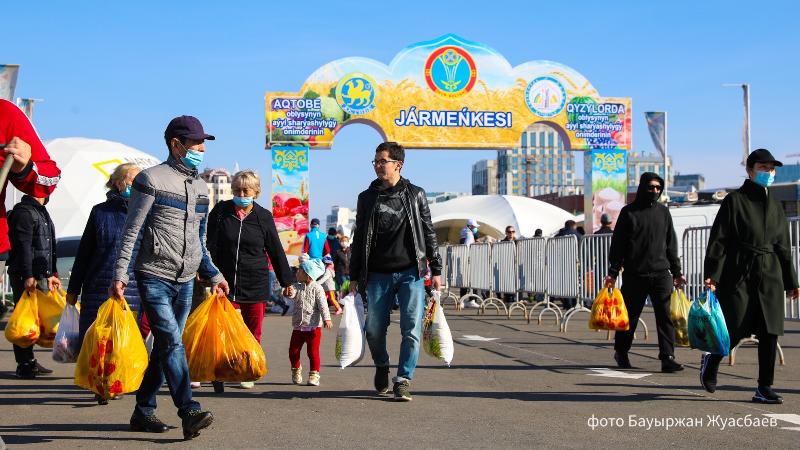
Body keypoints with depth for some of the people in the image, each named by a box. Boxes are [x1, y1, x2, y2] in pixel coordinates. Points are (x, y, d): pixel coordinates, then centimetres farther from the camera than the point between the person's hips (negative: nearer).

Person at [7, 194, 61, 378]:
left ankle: (30, 362, 20)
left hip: (41, 275, 10)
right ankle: (24, 365, -2)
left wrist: (52, 272, 25)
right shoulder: (23, 212, -12)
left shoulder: (41, 211, 20)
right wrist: (28, 277, -25)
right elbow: (23, 247, -20)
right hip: (26, 278, -10)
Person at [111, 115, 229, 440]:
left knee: (165, 346, 9)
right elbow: (131, 231, -8)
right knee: (172, 342, -17)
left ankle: (143, 411, 18)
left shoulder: (200, 188, 15)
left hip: (186, 282, 7)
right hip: (154, 277, -7)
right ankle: (190, 413, -24)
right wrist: (120, 274, -14)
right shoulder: (152, 179, -6)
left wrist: (212, 274, 19)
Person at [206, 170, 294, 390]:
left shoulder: (263, 217, 3)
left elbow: (276, 250, 9)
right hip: (226, 281, -1)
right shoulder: (221, 211, 2)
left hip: (256, 283, 1)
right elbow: (211, 247, 3)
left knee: (253, 330, 6)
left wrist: (287, 281, 11)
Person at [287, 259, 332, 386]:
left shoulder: (317, 288, -6)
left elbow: (323, 305, -12)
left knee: (313, 352, -4)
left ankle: (314, 374, 7)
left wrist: (326, 319, -22)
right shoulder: (297, 287, 6)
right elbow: (292, 294, -13)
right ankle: (296, 370, 29)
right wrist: (289, 293, -36)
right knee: (293, 351, 7)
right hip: (298, 326, 4)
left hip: (313, 327, -4)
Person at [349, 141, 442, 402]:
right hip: (378, 275, 2)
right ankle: (382, 366, 29)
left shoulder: (414, 195, 7)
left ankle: (403, 380, 1)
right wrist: (354, 277, 9)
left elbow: (429, 234, 9)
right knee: (374, 329, 2)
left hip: (411, 273, -1)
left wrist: (435, 270, 5)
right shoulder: (367, 198, 11)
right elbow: (359, 240, 13)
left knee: (412, 329, -8)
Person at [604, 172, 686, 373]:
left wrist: (676, 272, 14)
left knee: (666, 315, -8)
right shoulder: (629, 212, 1)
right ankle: (621, 353, 26)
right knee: (630, 315, 7)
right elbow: (618, 244, 1)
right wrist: (613, 273, -5)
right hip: (634, 275, -2)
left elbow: (671, 244, 17)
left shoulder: (663, 212, 12)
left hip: (661, 274, 3)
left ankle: (667, 358, -9)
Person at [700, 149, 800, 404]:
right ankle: (710, 360, 22)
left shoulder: (774, 205, 17)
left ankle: (764, 388, 7)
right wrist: (712, 274, -16)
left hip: (770, 277, 5)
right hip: (739, 275, -5)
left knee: (770, 333, 0)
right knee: (737, 330, -8)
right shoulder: (735, 200, -1)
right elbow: (719, 240, -6)